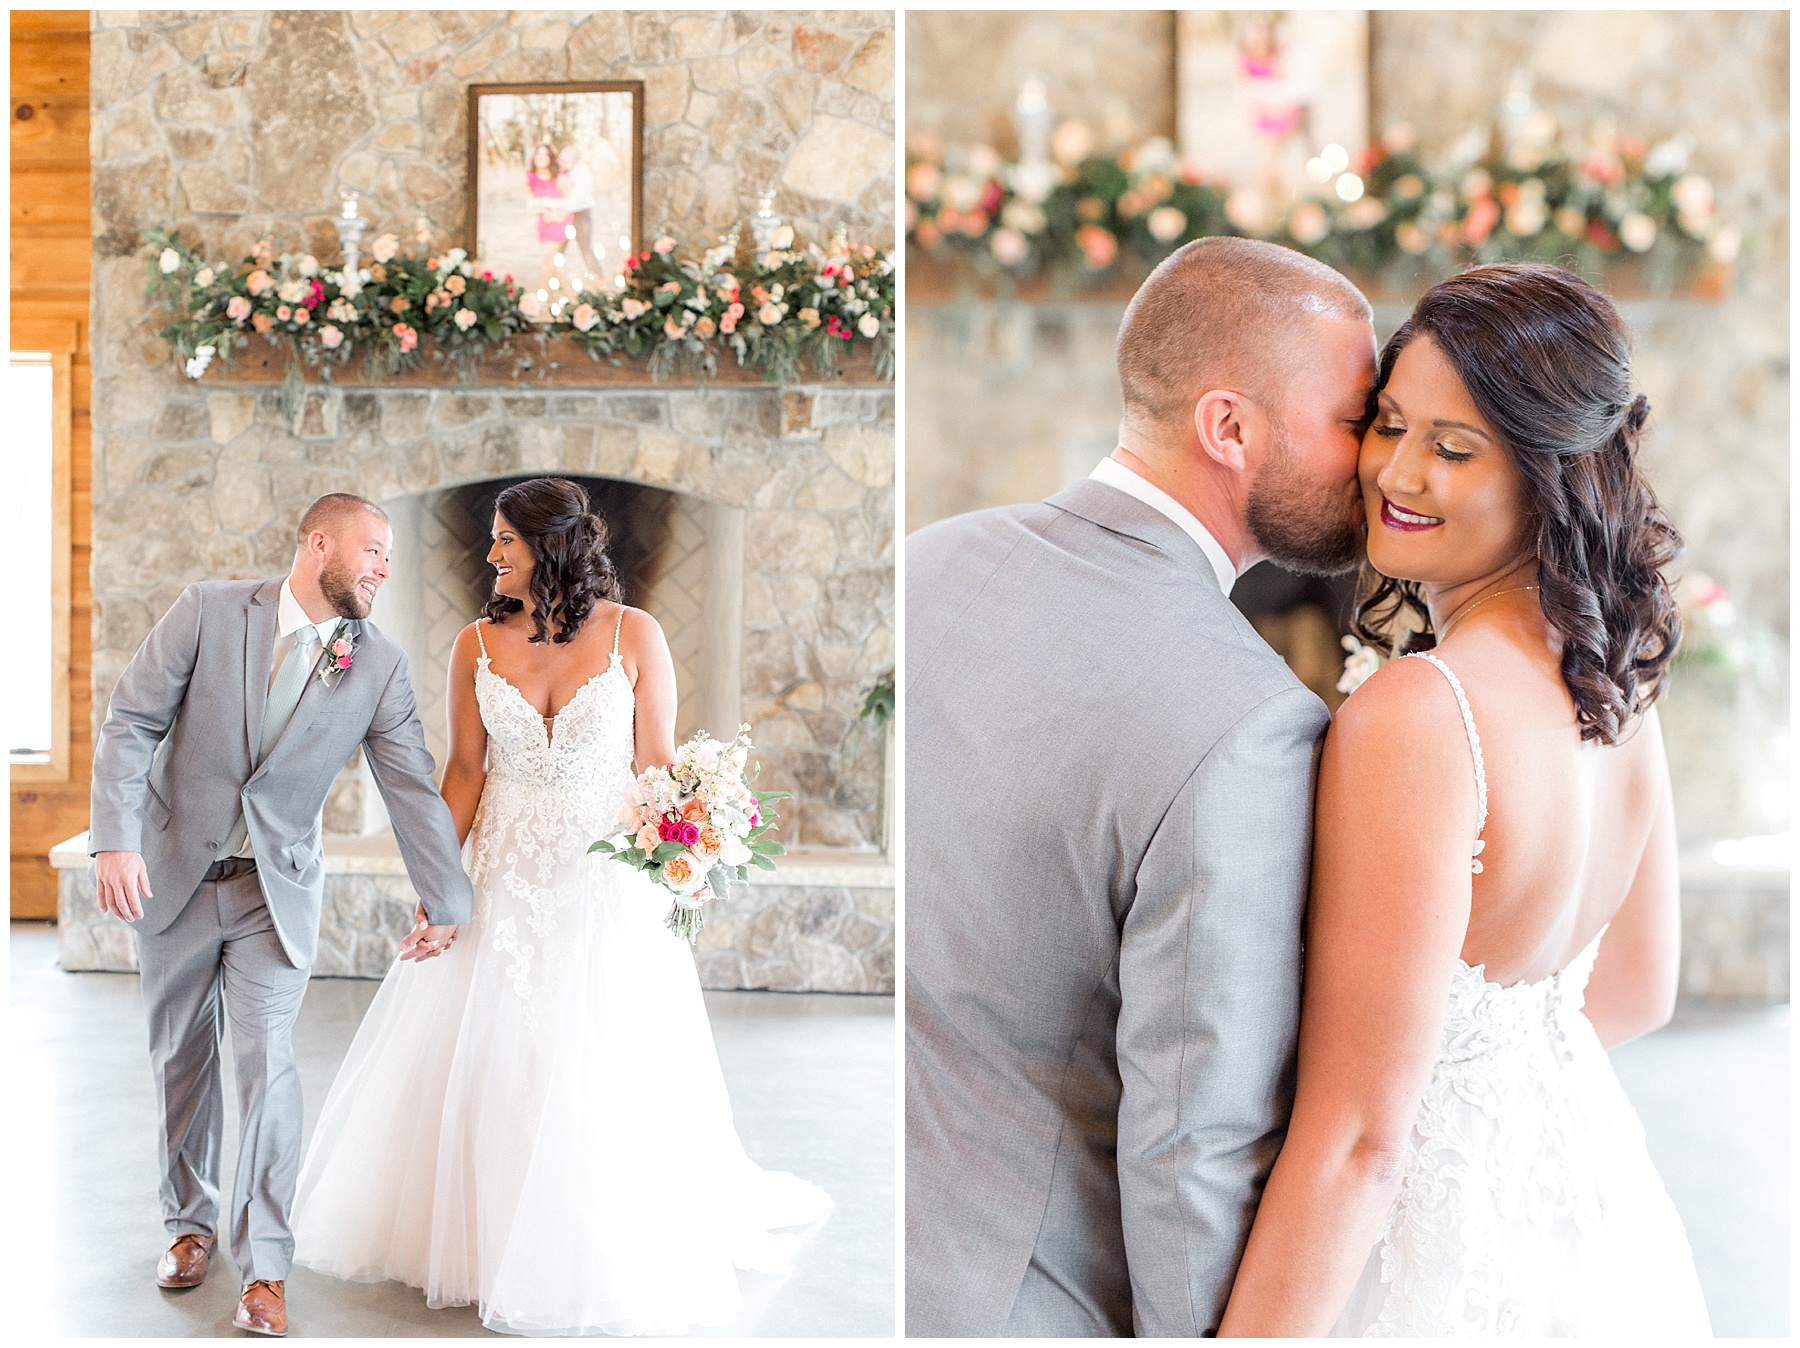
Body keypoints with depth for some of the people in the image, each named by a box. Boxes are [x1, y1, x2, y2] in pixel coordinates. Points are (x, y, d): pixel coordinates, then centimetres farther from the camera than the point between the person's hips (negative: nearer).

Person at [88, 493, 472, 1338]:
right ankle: (191, 1223, 32)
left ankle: (264, 1267, 0)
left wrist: (447, 904, -13)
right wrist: (115, 840, -21)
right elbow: (132, 722, -10)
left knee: (267, 1061, -9)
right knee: (180, 1058, 12)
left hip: (277, 888, 0)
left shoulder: (379, 667, -6)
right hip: (172, 875, 0)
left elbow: (412, 788, -8)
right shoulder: (208, 612, -10)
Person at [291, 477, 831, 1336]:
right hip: (505, 880, 3)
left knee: (602, 1081, 2)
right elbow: (465, 771, 5)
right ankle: (485, 1233, 29)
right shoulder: (478, 646, 0)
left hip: (608, 884, -2)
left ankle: (595, 1257, 20)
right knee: (482, 1064, 9)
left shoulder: (634, 635, -7)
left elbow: (659, 766, -4)